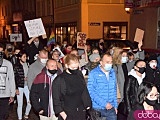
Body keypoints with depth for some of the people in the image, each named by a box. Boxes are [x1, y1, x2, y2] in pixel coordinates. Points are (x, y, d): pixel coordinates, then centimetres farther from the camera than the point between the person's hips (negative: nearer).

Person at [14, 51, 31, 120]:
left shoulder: (27, 64, 5)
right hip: (19, 86, -4)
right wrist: (16, 89, -11)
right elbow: (15, 78, -9)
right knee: (20, 104, 3)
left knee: (30, 102, 1)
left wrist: (27, 78, -1)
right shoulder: (16, 66, -8)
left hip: (27, 86, 4)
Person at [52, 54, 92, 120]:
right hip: (67, 114, -4)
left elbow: (85, 91, 11)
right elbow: (56, 98, -7)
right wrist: (61, 112, -11)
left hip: (81, 112, 5)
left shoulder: (79, 75, 3)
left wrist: (88, 105, 8)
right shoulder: (59, 79, -11)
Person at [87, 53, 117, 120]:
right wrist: (104, 104, -16)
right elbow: (91, 91, -13)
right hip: (98, 109, -4)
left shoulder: (112, 73, 7)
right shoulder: (93, 73, -9)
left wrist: (115, 105, 10)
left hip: (111, 108, 4)